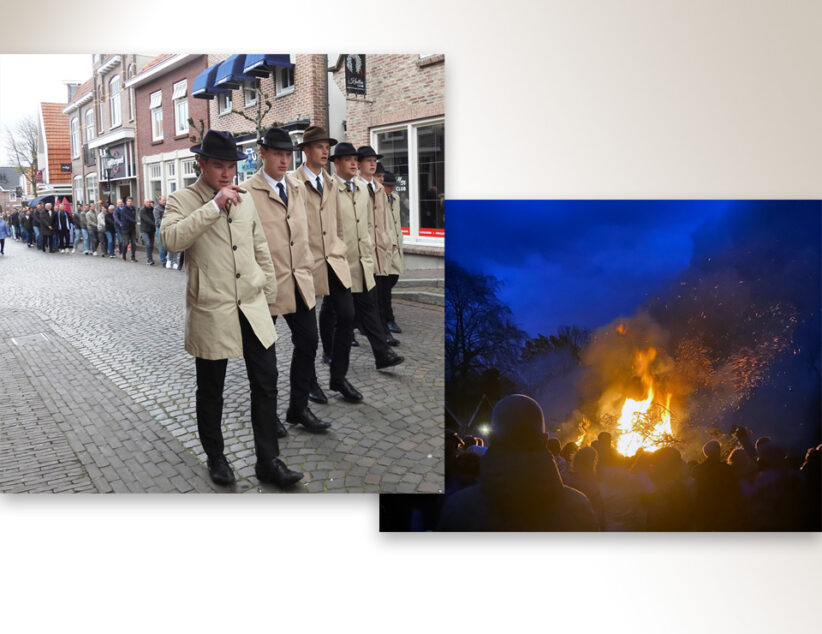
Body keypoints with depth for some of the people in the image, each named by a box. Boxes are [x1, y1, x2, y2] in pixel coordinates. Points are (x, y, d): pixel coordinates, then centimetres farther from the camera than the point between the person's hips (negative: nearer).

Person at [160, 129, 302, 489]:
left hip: (252, 309, 4)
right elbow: (171, 239, -26)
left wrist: (269, 293, 17)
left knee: (266, 382, 4)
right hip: (211, 313, -4)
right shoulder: (183, 200, -5)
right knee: (210, 391, 11)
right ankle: (215, 458, 31)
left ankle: (268, 461, 16)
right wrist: (215, 206, -26)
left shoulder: (245, 199, 11)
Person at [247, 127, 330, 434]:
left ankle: (298, 408, 24)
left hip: (299, 280, 6)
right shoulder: (248, 192, -10)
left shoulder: (298, 187, 10)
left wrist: (307, 267, 12)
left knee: (308, 342, 7)